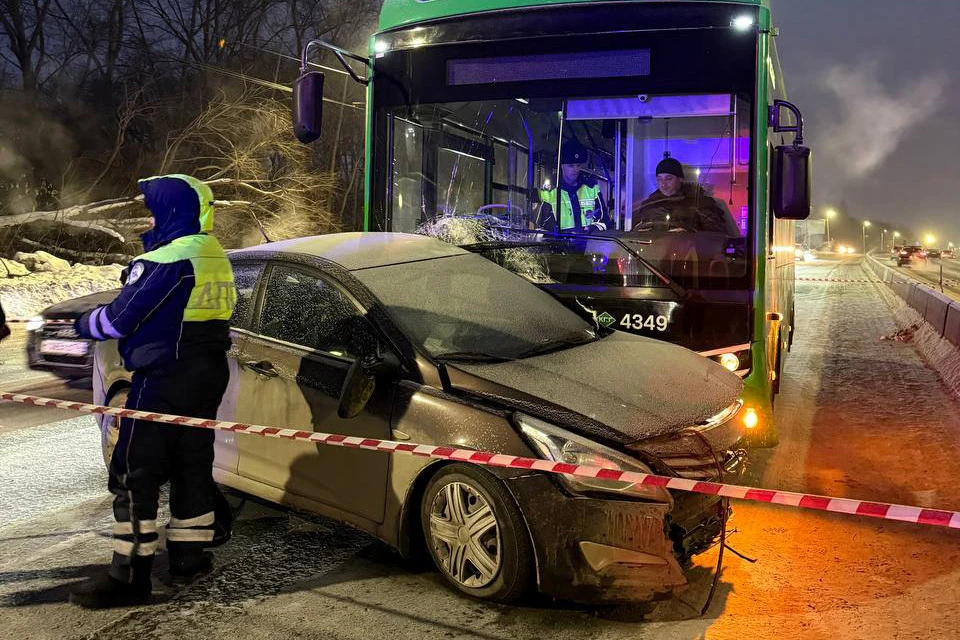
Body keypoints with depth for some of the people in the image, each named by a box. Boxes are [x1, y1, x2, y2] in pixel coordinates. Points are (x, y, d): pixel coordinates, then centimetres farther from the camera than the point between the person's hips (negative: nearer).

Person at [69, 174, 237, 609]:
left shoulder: (165, 261, -18)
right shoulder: (216, 257, 10)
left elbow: (119, 319, -14)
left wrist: (84, 324, 7)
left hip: (164, 380, -9)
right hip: (208, 376, 9)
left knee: (134, 475, -4)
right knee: (192, 464, 16)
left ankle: (130, 577, -2)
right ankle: (190, 556, 25)